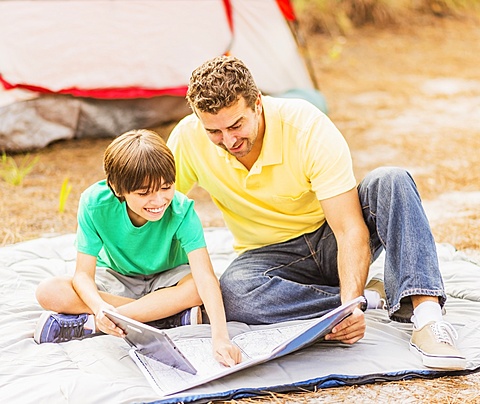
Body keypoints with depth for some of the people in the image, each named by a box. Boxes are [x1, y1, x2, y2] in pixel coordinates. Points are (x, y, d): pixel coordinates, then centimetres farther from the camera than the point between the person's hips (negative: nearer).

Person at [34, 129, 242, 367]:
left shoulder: (181, 210, -29)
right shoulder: (95, 203, -26)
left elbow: (205, 276, -39)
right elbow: (83, 273, -23)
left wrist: (220, 336, -54)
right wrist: (99, 307, -46)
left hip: (166, 281, -1)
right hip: (116, 280, 1)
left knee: (196, 289, -36)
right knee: (48, 292, -26)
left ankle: (85, 324, -27)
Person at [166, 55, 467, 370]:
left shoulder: (309, 128, -25)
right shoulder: (188, 140, -18)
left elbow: (351, 230, -27)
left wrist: (351, 304, -42)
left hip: (330, 240, -1)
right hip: (268, 255, 1)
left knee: (391, 182, -31)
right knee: (233, 292, -35)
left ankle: (427, 314, -41)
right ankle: (373, 297, -22)